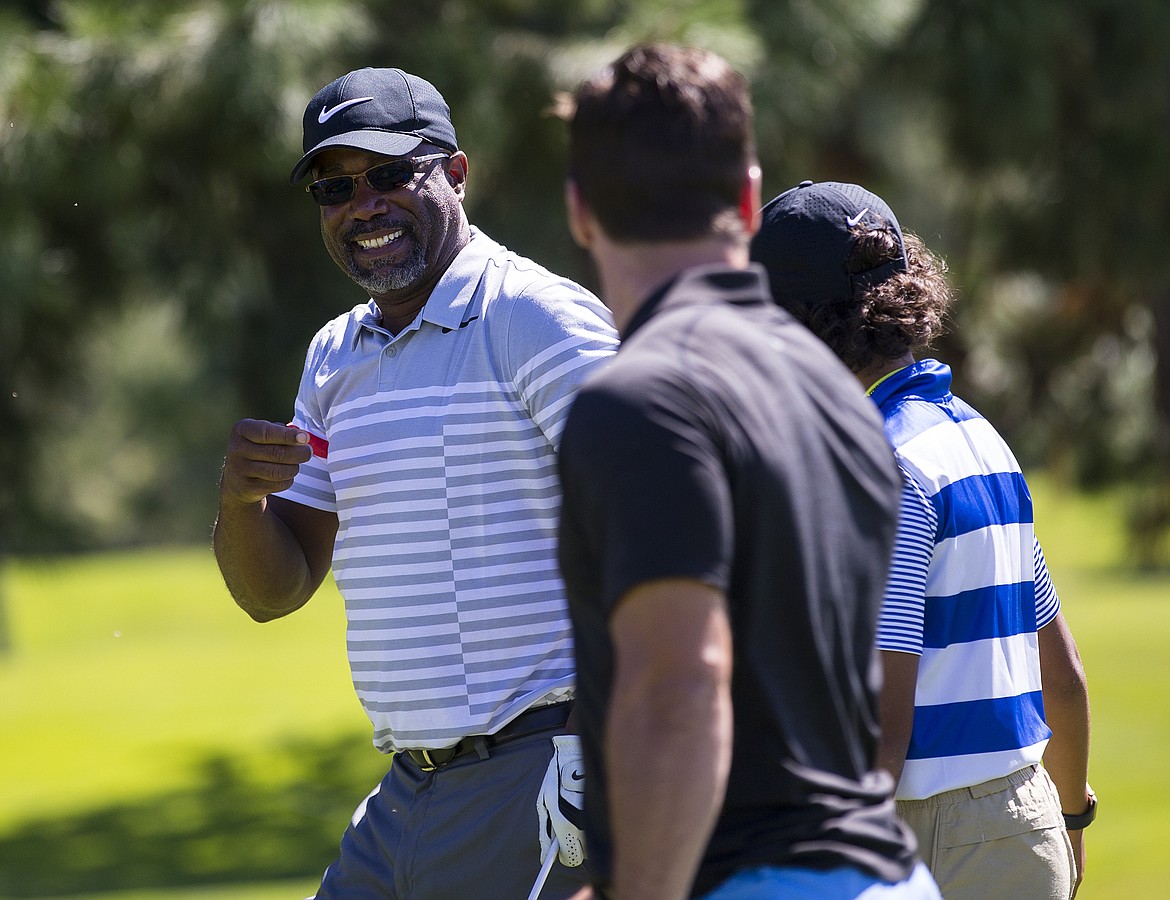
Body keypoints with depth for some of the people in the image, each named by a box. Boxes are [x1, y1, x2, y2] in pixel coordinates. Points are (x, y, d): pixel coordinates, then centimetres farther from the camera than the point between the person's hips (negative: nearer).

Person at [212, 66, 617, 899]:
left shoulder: (539, 317, -9)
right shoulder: (335, 356, 16)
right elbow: (274, 592, 16)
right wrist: (239, 495, -6)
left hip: (539, 781, -7)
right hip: (410, 791, 8)